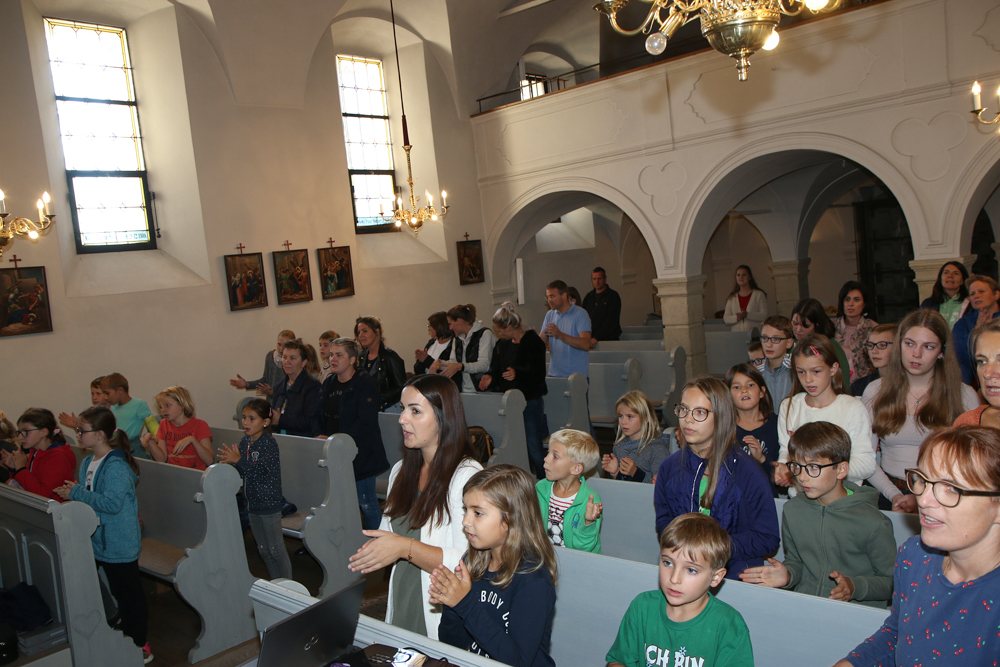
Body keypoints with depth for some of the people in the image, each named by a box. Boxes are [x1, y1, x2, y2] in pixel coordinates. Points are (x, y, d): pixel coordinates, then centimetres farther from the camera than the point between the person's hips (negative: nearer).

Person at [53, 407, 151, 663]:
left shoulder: (116, 466, -21)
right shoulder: (88, 462, 9)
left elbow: (112, 502, -28)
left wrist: (76, 493, -21)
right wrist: (73, 491, 4)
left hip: (119, 544, -9)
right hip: (97, 541, 9)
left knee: (127, 594, 2)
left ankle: (139, 647, 15)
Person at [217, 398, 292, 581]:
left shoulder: (269, 443, -16)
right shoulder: (245, 441, 5)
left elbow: (263, 472, -26)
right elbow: (241, 473, 7)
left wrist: (238, 461, -32)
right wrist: (229, 461, -13)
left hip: (269, 503, -8)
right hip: (252, 502, 8)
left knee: (276, 549, 0)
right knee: (263, 550, 17)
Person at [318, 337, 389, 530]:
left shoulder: (366, 385, -10)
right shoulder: (329, 384, 14)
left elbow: (366, 423, -18)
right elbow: (324, 417, 19)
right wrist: (323, 436, 0)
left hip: (360, 454, -7)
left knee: (366, 502, 0)